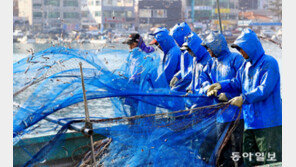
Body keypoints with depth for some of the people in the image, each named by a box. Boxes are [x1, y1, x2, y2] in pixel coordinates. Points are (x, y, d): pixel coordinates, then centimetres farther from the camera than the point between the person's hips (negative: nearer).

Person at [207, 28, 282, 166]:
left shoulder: (268, 63, -11)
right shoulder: (246, 65, 15)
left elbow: (265, 89, -19)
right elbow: (237, 83, 20)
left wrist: (244, 99, -19)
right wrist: (221, 85, 3)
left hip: (268, 124, -8)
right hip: (250, 122, 8)